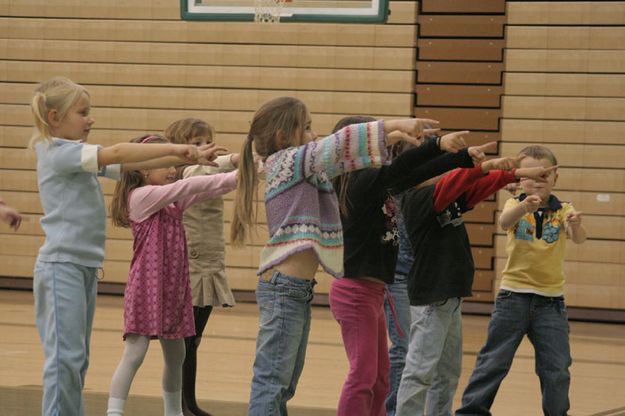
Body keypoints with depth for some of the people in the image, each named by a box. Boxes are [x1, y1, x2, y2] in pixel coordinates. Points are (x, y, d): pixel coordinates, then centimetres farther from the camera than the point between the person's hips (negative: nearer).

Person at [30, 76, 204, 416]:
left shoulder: (80, 156, 16)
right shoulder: (57, 153, -11)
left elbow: (129, 165, 12)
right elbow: (117, 153, -21)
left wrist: (182, 158, 3)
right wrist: (173, 148, -18)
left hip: (86, 266, 9)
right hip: (61, 264, -9)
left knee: (77, 358, 9)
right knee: (65, 357, -12)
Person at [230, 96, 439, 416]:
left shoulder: (300, 168, 16)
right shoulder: (285, 161, -10)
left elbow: (338, 158, 18)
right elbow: (338, 145, -17)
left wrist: (395, 139, 7)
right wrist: (394, 124, -17)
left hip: (298, 290, 10)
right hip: (284, 288, -10)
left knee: (285, 385, 13)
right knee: (271, 381, -10)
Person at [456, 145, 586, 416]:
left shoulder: (563, 211, 0)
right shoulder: (515, 205, -3)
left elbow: (578, 238, -19)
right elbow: (505, 222, -26)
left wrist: (576, 225, -44)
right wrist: (525, 206, -48)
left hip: (551, 301, 1)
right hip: (514, 296, -1)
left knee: (557, 369, 1)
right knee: (493, 361, 3)